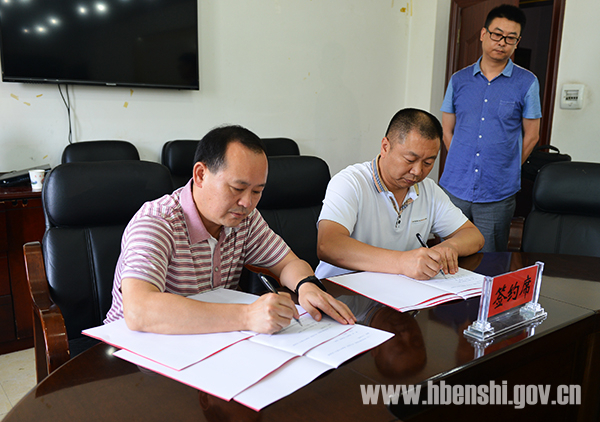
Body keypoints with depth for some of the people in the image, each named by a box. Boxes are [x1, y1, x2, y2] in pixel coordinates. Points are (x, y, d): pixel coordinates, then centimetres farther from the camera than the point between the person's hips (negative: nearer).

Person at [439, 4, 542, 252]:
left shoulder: (527, 83, 1)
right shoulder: (459, 80, 7)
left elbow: (531, 136, 6)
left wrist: (505, 171, 8)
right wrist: (463, 167, 8)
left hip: (498, 195, -2)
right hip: (454, 189, 2)